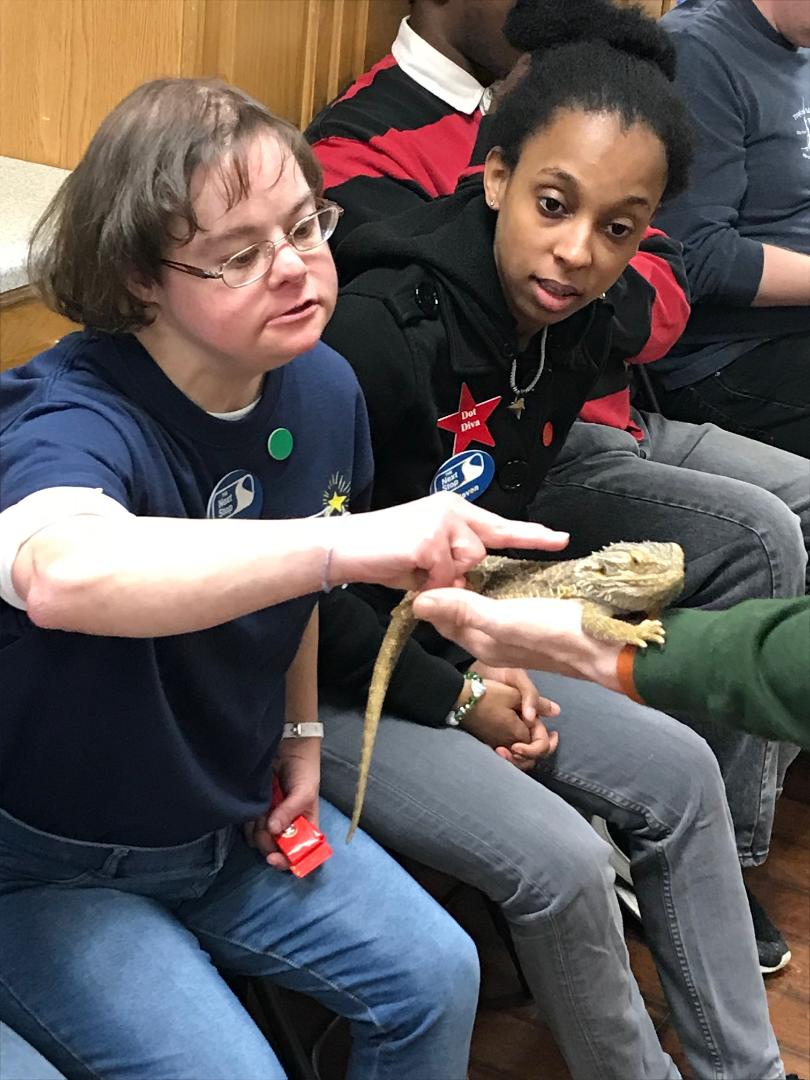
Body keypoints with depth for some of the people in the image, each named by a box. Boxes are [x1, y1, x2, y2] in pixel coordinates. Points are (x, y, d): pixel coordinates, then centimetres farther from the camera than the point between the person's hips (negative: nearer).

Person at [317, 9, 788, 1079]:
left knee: (678, 770, 4)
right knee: (560, 861, -20)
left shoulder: (575, 329, -4)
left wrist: (494, 660, -5)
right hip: (322, 686, -8)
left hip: (444, 654, 8)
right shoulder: (381, 330, -27)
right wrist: (454, 700, -16)